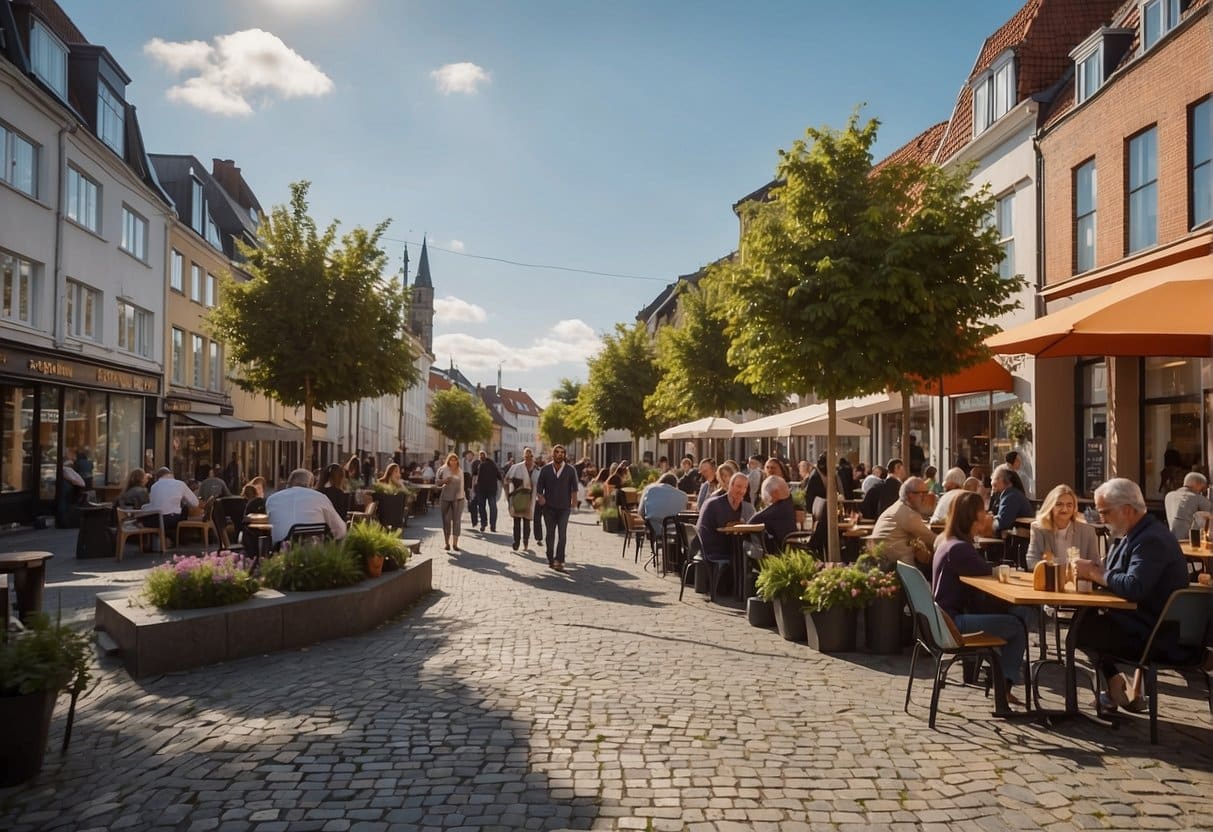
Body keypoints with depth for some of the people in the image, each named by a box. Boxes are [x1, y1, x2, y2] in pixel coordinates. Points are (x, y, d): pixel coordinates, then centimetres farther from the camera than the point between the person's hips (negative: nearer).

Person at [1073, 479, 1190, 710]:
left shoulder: (1151, 540, -23)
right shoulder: (1137, 533, 10)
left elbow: (1133, 588, -36)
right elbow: (1119, 575, 17)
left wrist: (1093, 573, -21)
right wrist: (1093, 570, -4)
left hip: (1157, 637, -10)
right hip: (1143, 621, 10)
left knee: (1079, 630, -9)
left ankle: (1115, 681, 15)